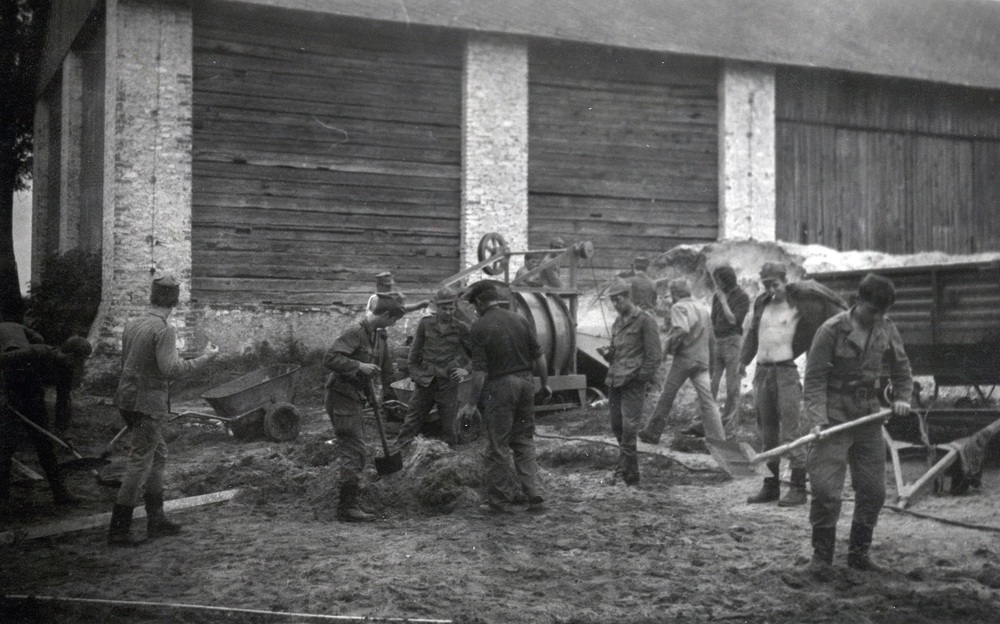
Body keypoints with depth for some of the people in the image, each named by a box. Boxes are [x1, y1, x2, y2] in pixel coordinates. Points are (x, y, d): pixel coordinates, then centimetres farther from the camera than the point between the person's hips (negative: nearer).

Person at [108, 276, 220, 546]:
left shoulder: (132, 324, 10)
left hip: (128, 399, 9)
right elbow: (170, 369, -24)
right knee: (140, 463, -4)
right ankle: (119, 529, -3)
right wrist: (204, 358, -15)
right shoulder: (163, 331, -15)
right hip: (147, 402, -9)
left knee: (157, 455, 18)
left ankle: (156, 521, 24)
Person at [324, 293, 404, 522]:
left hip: (356, 398, 10)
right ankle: (347, 507, -8)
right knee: (355, 451, -11)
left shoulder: (379, 337, 12)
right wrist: (359, 366, -29)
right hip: (342, 397, -10)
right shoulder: (355, 332, -17)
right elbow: (329, 359, -26)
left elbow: (386, 368, 23)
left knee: (351, 451, 14)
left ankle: (347, 505, 22)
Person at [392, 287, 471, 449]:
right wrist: (414, 373, 7)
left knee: (447, 427, 7)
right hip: (425, 382, 1)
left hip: (448, 384, -1)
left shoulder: (461, 329, -2)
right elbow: (414, 352, 11)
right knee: (410, 424, 4)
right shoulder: (425, 324, 1)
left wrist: (466, 370, -13)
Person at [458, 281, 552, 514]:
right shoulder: (520, 320, 6)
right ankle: (534, 495, 9)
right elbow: (539, 356, 7)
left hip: (499, 387, -5)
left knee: (498, 447, 4)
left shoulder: (479, 327, -10)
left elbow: (480, 370, -13)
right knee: (524, 442, 14)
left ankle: (498, 501, 11)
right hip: (526, 382, 5)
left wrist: (471, 404, -8)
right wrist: (545, 384, 18)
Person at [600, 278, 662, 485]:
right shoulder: (617, 322, 17)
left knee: (629, 427, -9)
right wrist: (607, 353, 4)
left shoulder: (645, 320, -6)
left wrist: (643, 377, -12)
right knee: (616, 425, 8)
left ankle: (627, 473, -5)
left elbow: (654, 354, -8)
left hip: (633, 381, -8)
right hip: (615, 380, 8)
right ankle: (627, 468, 22)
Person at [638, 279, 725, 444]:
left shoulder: (679, 307, -6)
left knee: (667, 395, 6)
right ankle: (719, 440, -8)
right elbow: (710, 339, 22)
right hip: (702, 359, 6)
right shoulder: (702, 308, 19)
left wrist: (668, 346, -11)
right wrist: (710, 364, 26)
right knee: (707, 401, 1)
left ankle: (652, 432, 15)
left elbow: (682, 330, -25)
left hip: (684, 358, -6)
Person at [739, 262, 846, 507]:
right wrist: (744, 360, 24)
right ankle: (771, 485, 19)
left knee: (791, 431, -9)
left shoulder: (798, 300, -3)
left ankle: (798, 488, -6)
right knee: (767, 432, 11)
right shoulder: (762, 304, 14)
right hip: (763, 371, 6)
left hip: (786, 371, -6)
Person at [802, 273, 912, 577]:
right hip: (834, 418, -5)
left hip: (869, 418, 5)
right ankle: (821, 555, 6)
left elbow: (901, 368, 17)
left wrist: (902, 397, 1)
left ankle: (858, 552, 24)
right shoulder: (831, 330, -12)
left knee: (873, 491, 9)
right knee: (826, 490, -9)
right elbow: (814, 380, -12)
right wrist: (817, 420, -21)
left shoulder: (886, 329, 3)